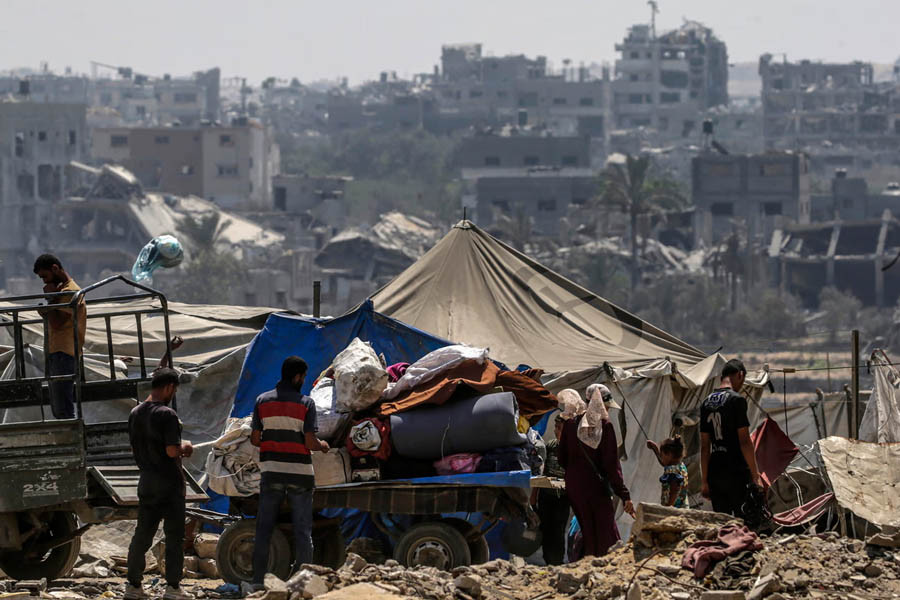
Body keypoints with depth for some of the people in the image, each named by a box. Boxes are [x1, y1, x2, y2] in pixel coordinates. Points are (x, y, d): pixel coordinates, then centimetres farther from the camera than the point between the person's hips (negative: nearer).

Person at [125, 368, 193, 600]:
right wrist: (184, 446, -1)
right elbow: (172, 451, -24)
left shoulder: (135, 414, 8)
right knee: (174, 535, 1)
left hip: (147, 480, 7)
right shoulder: (166, 415, -18)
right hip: (169, 481, -7)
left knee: (142, 533, 12)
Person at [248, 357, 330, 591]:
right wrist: (323, 446, 10)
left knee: (264, 528, 7)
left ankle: (258, 580, 3)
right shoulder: (306, 403, -8)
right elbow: (310, 442, -12)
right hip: (299, 473, -2)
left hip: (272, 471, 2)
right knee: (302, 530, 3)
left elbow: (254, 439, 3)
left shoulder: (263, 401, 2)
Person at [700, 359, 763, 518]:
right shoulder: (736, 400, -9)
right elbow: (744, 441, -13)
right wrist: (755, 476, -11)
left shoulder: (707, 403, 12)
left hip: (715, 473, 7)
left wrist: (705, 481, 16)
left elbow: (704, 446, 14)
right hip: (737, 474, -7)